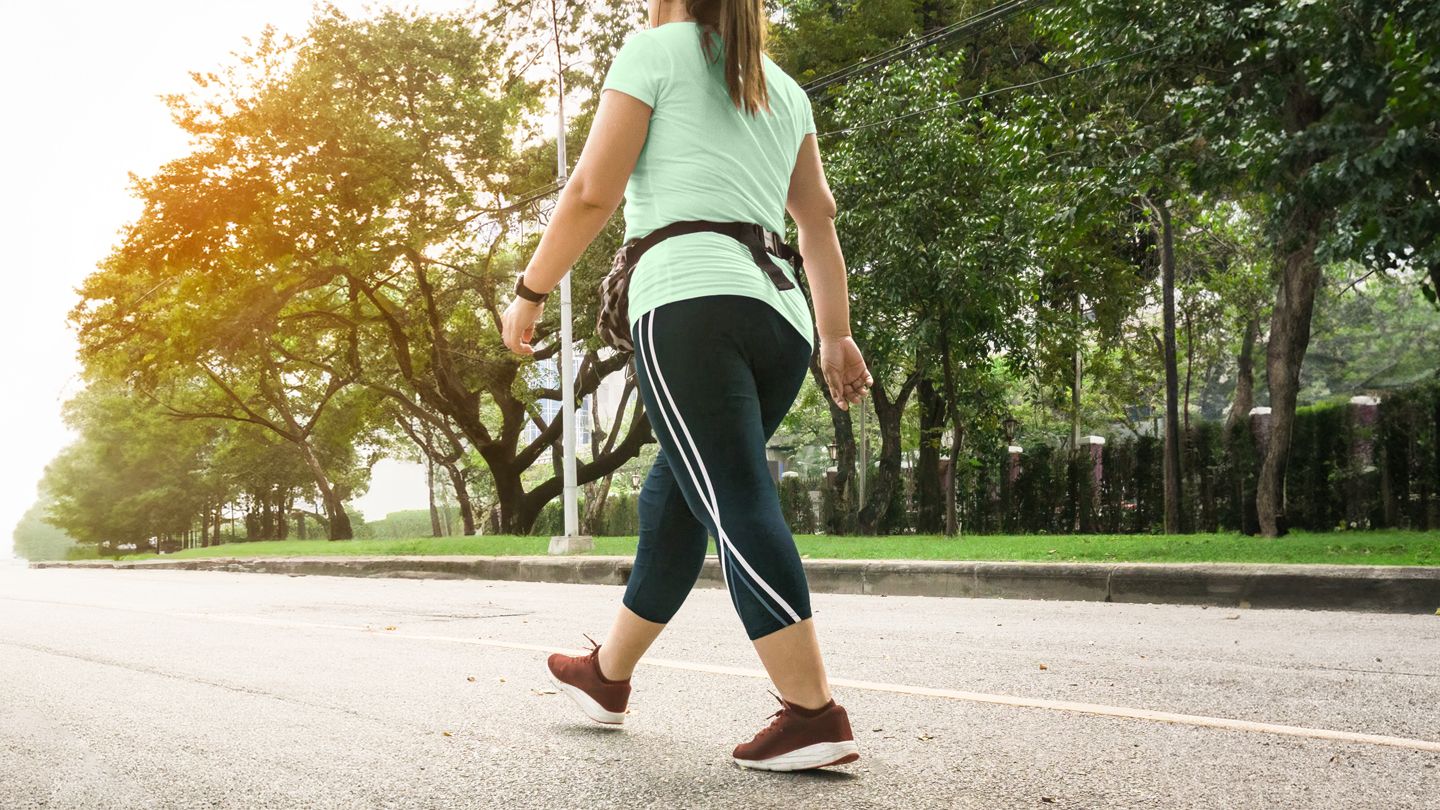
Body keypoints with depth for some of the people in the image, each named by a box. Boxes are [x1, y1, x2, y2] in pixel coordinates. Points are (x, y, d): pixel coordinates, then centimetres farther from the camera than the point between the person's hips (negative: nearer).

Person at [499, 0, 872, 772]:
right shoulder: (782, 87, 25)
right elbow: (819, 218, 20)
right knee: (670, 498, 17)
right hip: (779, 311, 7)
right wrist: (836, 334, 20)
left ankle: (814, 714, -22)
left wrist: (530, 292, 6)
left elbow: (593, 192, -1)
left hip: (688, 297, -7)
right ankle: (607, 673, 30)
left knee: (735, 504, -14)